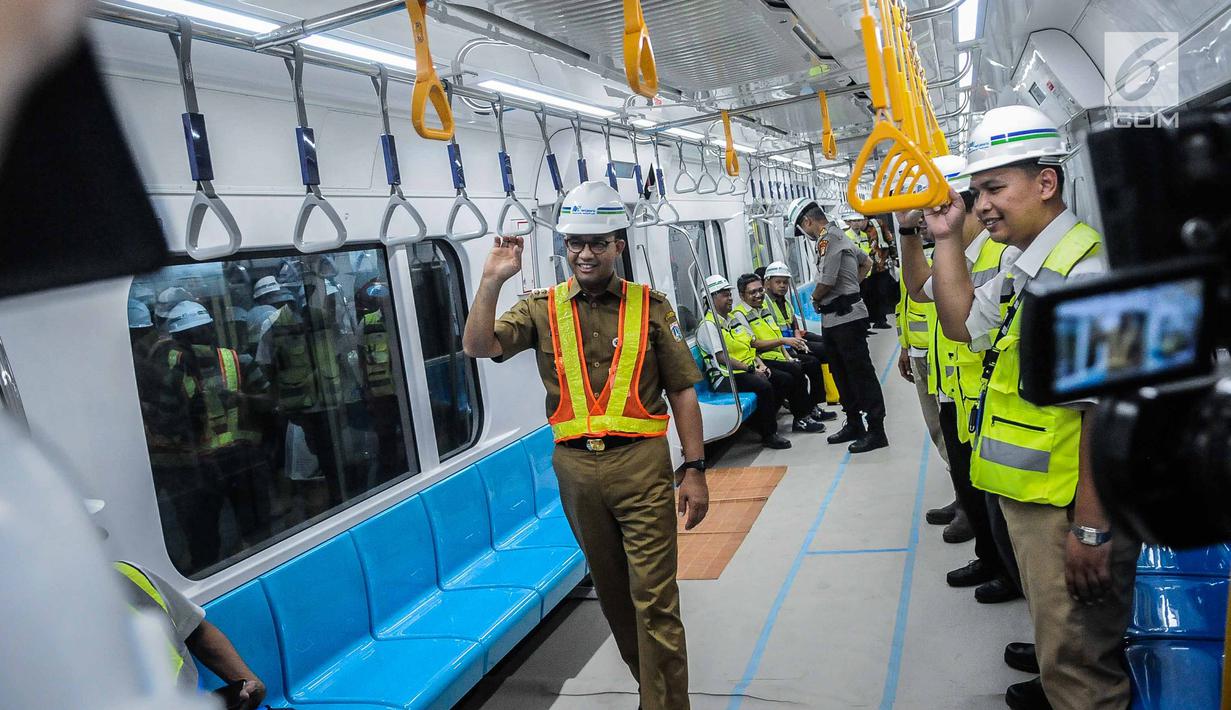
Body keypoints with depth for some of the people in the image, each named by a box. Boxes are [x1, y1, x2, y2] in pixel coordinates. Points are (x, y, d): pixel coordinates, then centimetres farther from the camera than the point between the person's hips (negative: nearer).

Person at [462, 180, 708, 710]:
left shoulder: (650, 306, -1)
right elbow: (479, 347, -9)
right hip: (576, 468, 3)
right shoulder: (543, 309, 3)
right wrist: (492, 280, -18)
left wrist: (694, 470, -4)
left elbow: (682, 392, 0)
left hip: (641, 465, -3)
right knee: (612, 589, 18)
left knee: (654, 598, -2)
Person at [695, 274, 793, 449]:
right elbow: (722, 357, -19)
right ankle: (769, 435, -17)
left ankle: (763, 420, 6)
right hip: (727, 376, -10)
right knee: (764, 387, -31)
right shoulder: (708, 325, -11)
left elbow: (750, 345, 21)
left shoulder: (733, 320, 19)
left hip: (750, 369, 10)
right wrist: (751, 369, -18)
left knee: (785, 380, 0)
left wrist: (760, 363, 2)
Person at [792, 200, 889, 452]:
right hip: (834, 319, 10)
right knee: (841, 374, 15)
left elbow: (827, 281, -22)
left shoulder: (828, 239, -14)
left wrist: (815, 298, -2)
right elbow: (867, 263, 30)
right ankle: (854, 424, 25)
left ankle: (876, 431, -1)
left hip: (846, 318, -10)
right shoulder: (838, 236, 18)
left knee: (861, 374, -6)